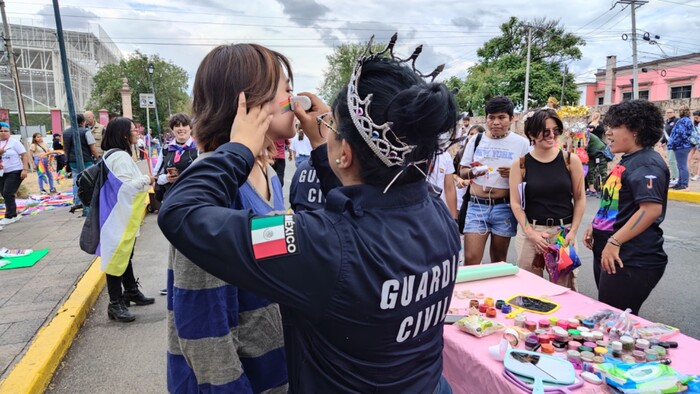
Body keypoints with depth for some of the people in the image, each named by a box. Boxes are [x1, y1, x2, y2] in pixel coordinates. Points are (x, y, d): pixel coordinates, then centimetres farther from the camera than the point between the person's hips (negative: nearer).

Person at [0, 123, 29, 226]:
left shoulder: (14, 142, -6)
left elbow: (24, 155, -10)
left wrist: (25, 169, -17)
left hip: (14, 172, -6)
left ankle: (9, 216, -2)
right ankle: (13, 215, 20)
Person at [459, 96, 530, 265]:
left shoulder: (521, 143, -1)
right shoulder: (476, 140, 5)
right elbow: (462, 172, 9)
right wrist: (472, 172, -13)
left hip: (504, 207, -1)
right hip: (477, 205, 1)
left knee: (499, 261, 12)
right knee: (470, 259, -4)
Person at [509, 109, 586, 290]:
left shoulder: (570, 160, 1)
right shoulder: (520, 164, -2)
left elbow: (579, 198, 5)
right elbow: (515, 203, -3)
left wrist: (573, 231, -3)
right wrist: (531, 233, -11)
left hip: (563, 231, 1)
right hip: (530, 230, 0)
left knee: (565, 286, 7)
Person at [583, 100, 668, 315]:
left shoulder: (647, 163, -16)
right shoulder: (627, 161, 16)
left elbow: (652, 208, -27)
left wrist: (614, 242, -27)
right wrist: (595, 227, 20)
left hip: (632, 262, -10)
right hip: (608, 254, 10)